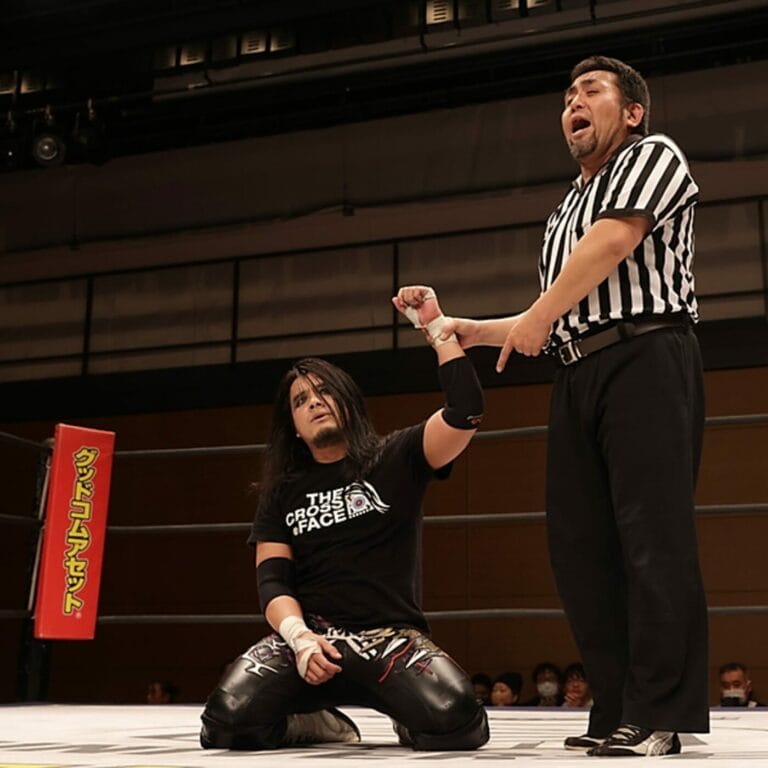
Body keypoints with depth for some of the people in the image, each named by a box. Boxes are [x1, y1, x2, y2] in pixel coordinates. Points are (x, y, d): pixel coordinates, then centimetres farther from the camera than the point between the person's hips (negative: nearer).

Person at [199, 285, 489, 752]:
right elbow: (272, 580, 6)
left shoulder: (396, 460, 8)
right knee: (227, 722, -26)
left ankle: (408, 717, 6)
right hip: (309, 635, 2)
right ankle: (315, 722, 6)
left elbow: (465, 412, -7)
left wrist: (436, 325, -8)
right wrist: (298, 636, -15)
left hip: (391, 636, -2)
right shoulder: (282, 492, 16)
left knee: (455, 722, -31)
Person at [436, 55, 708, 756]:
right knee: (581, 545, 0)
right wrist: (472, 331, 22)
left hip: (645, 359, -7)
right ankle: (618, 715, 5)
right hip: (577, 376, 8)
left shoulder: (654, 155, 9)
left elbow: (613, 240, -9)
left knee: (652, 535, -14)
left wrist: (538, 315, -5)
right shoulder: (564, 213, 30)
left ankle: (659, 717, -13)